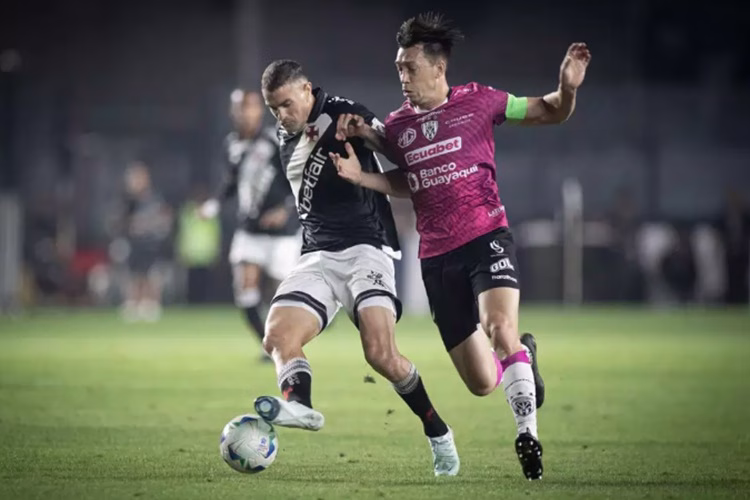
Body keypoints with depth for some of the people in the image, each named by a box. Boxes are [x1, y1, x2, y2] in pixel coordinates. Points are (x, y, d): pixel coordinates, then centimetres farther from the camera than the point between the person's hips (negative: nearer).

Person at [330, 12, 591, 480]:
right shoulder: (396, 125, 8)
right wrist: (359, 175, 6)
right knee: (482, 385, 1)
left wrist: (567, 89, -16)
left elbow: (549, 112, 5)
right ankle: (523, 354, 38)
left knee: (499, 327, -32)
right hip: (437, 257, 3)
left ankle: (528, 432, -17)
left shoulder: (477, 101, -2)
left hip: (487, 237, -3)